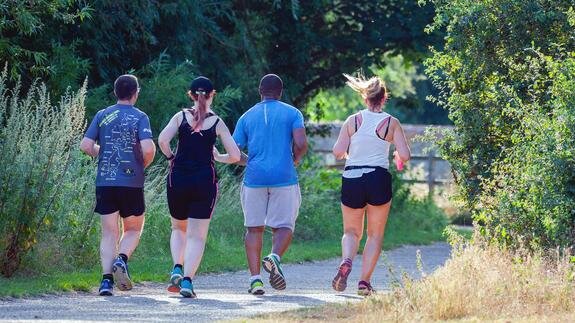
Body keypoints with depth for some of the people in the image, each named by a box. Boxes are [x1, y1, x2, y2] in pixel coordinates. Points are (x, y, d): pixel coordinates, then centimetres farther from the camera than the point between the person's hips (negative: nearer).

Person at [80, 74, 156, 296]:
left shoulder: (102, 116, 6)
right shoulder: (140, 117, -3)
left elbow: (85, 146, 0)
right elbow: (148, 148, -16)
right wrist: (144, 165, 5)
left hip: (105, 182, 2)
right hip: (132, 183, -2)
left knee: (109, 233, 5)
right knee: (133, 229, 14)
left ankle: (107, 279, -7)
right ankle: (121, 260, -13)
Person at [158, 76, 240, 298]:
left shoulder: (181, 117, 2)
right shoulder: (217, 123, 1)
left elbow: (162, 141, -13)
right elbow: (235, 156, -2)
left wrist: (171, 158, 4)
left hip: (178, 179, 1)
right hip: (205, 180, -1)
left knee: (179, 228, 21)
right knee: (197, 235, 3)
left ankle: (177, 269, -1)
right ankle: (187, 280, -12)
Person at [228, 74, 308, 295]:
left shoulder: (247, 117, 10)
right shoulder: (292, 113, 4)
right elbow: (301, 144, -9)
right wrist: (296, 159, 11)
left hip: (254, 177, 2)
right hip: (284, 178, -2)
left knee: (254, 228, 9)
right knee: (284, 225, 6)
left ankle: (255, 278, 0)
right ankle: (275, 257, -24)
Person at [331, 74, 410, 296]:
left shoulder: (353, 120, 1)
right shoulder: (391, 123, 0)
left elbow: (338, 152, -3)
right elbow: (405, 155, -6)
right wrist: (398, 157, 17)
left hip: (352, 179, 1)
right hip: (378, 180, -1)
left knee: (351, 232, 15)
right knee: (375, 234, 13)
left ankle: (346, 262, -15)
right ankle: (365, 281, 3)